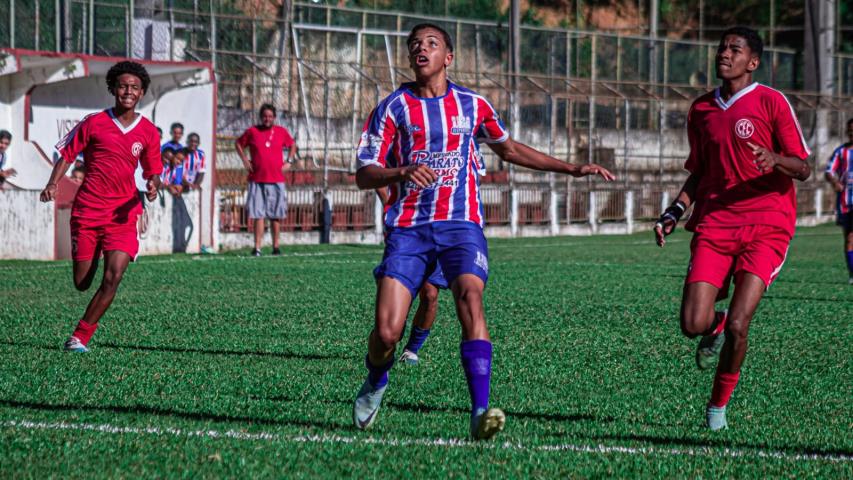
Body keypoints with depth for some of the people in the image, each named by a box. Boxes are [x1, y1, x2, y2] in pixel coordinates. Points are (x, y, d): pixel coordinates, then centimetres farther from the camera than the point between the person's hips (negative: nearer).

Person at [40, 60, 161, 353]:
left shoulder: (148, 131, 5)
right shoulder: (93, 123, -1)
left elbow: (153, 172, 14)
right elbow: (67, 156, 6)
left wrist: (153, 185, -9)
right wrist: (52, 184, -10)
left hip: (123, 214, 1)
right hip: (87, 210, -1)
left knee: (114, 276, -17)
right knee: (81, 283, 1)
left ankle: (80, 337, -8)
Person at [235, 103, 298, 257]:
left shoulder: (281, 132, 6)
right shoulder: (252, 131, 3)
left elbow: (292, 145, 22)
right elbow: (238, 143, 16)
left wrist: (288, 162, 9)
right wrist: (245, 160, 4)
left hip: (276, 180, 1)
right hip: (257, 180, -1)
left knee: (276, 215, 5)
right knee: (258, 215, -6)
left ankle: (276, 246, 15)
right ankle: (257, 247, -6)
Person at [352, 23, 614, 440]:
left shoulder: (472, 105, 11)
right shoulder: (393, 107, 5)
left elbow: (508, 149, 27)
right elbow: (364, 175, 1)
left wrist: (572, 168, 24)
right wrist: (402, 172, -21)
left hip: (461, 224, 1)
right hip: (408, 229, 0)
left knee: (470, 299, -27)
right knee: (386, 331, -11)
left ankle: (480, 412, -32)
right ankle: (375, 383, 25)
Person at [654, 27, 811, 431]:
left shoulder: (771, 102, -2)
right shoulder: (701, 110, 13)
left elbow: (803, 169, -4)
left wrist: (775, 160, -25)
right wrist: (675, 212, 8)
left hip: (765, 226, -4)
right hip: (714, 225, 4)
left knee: (737, 326, -15)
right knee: (692, 324, -11)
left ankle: (719, 404, 9)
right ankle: (715, 325, 26)